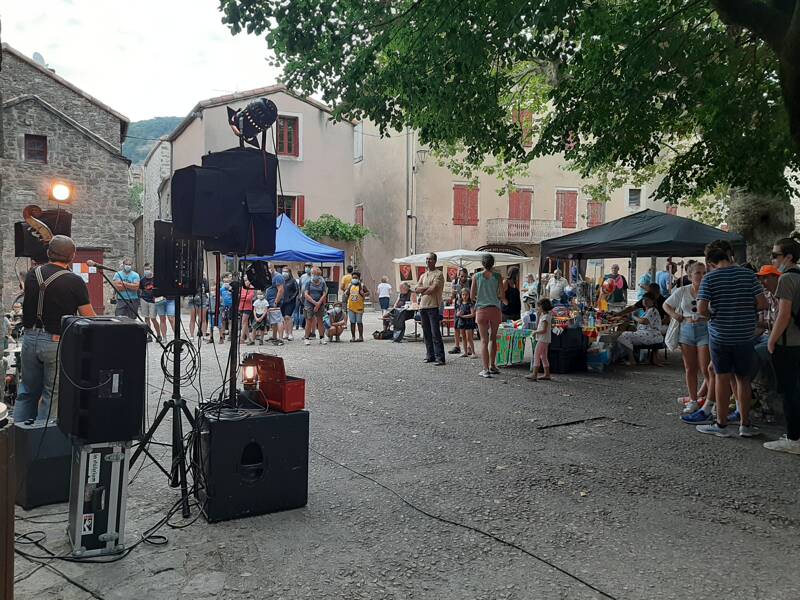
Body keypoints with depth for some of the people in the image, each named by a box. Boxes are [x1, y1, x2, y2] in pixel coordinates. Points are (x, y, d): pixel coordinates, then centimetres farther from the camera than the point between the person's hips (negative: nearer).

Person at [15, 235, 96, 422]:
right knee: (52, 395, 6)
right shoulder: (75, 282, -13)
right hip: (56, 342, -5)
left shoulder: (32, 274, 4)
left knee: (27, 392, 18)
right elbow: (88, 317, -8)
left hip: (30, 337, 6)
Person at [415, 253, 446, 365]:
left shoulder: (438, 274, -3)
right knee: (426, 333, 10)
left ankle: (439, 358, -8)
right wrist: (427, 287, -8)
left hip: (433, 306, -7)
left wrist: (422, 291, 1)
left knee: (435, 333, -9)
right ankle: (430, 356, 17)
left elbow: (433, 289, -14)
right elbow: (417, 290, 9)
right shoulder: (423, 275, 19)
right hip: (423, 306, 7)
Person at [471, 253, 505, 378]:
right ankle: (492, 366, 24)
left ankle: (486, 370, -5)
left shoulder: (476, 276, -1)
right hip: (495, 309, 1)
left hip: (481, 310, -1)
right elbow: (502, 296, -3)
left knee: (484, 340, 1)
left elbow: (472, 296, 1)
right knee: (493, 338, 16)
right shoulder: (497, 276, -1)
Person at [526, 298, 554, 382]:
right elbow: (537, 326, 20)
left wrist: (535, 332, -11)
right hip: (545, 340, 10)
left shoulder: (545, 317, -17)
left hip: (543, 339, -10)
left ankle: (534, 375, -12)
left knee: (536, 355, -10)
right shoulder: (543, 316, 13)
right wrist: (538, 316, 13)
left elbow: (544, 330, -23)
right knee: (544, 357, 14)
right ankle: (547, 375, 18)